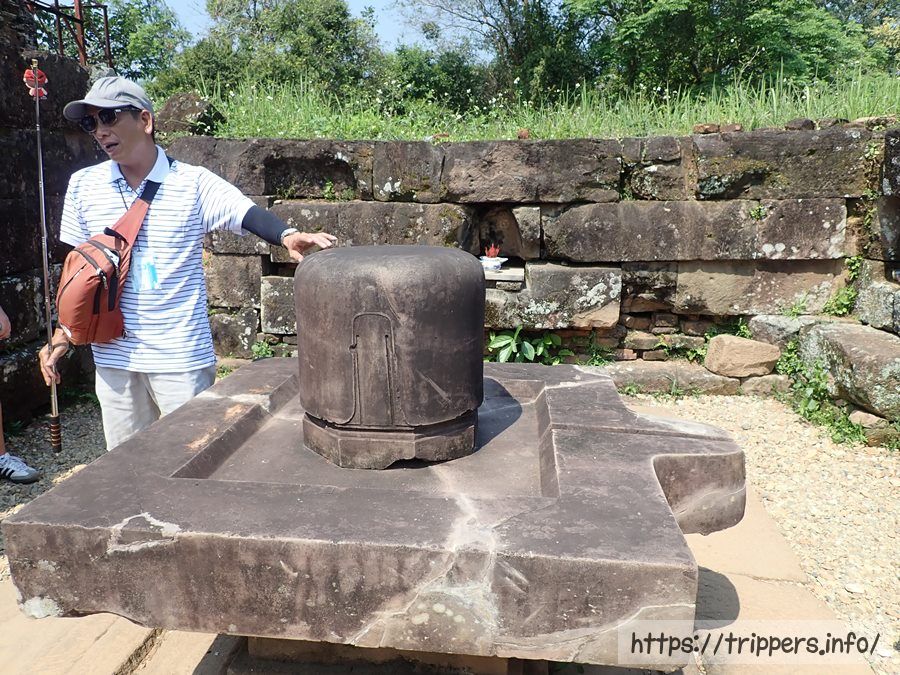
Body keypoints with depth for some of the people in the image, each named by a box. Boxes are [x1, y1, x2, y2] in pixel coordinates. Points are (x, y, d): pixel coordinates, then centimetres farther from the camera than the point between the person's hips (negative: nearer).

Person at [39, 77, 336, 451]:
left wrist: (288, 236, -41)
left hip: (181, 356, -3)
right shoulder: (83, 185, 6)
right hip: (113, 355, 4)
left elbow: (248, 214, -19)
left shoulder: (193, 182, -5)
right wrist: (62, 334, 10)